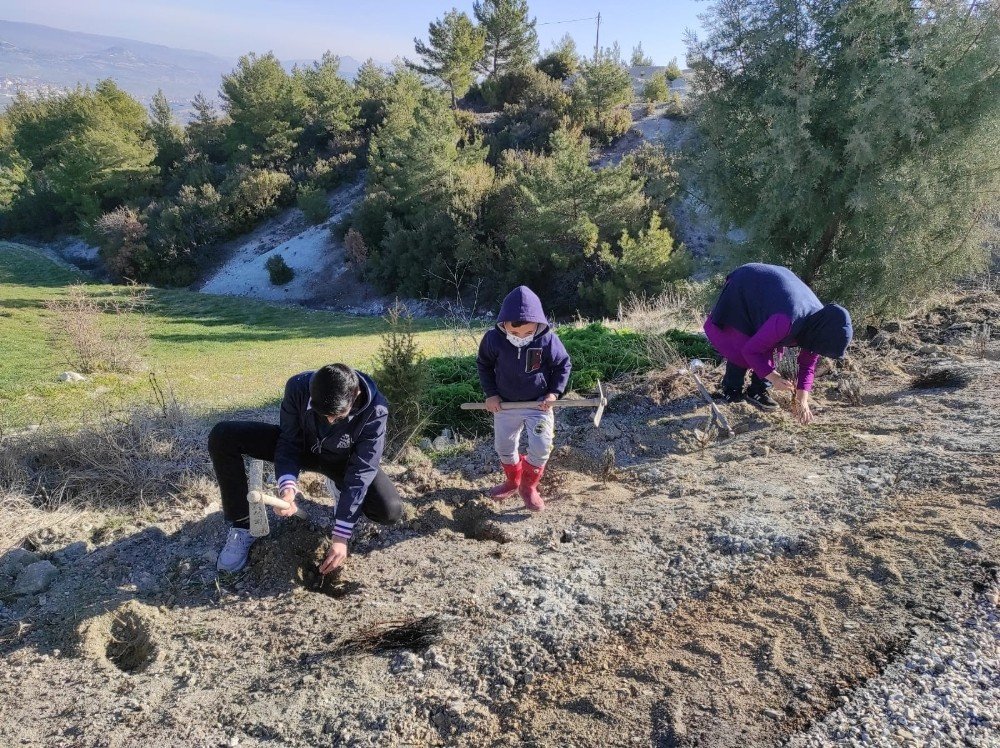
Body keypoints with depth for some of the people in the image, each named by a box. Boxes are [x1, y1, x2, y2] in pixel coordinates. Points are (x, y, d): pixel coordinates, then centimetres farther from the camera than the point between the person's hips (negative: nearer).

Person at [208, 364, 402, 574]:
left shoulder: (375, 411, -36)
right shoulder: (298, 387, -31)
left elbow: (361, 473, -32)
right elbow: (289, 442, -19)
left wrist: (341, 536, -34)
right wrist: (287, 487, -39)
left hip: (343, 461, -1)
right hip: (302, 445, 1)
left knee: (391, 511, -24)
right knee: (222, 437, -19)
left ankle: (338, 485, 10)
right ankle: (243, 527, -7)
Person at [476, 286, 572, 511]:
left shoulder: (548, 340, -21)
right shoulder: (493, 339, -18)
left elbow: (563, 365, -3)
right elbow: (484, 365, 1)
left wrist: (555, 393, -14)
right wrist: (491, 394, -6)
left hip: (539, 404, -2)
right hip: (505, 405, 2)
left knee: (541, 449, -7)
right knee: (504, 447, 13)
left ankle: (529, 486, 18)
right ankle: (513, 480, 40)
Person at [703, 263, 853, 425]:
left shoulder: (818, 324, -16)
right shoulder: (787, 321, -40)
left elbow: (808, 364, -5)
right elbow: (751, 350, -31)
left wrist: (802, 400, -11)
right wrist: (773, 377, -29)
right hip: (743, 288, -7)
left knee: (775, 347, -1)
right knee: (740, 345, -15)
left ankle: (758, 391, 12)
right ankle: (731, 390, 4)